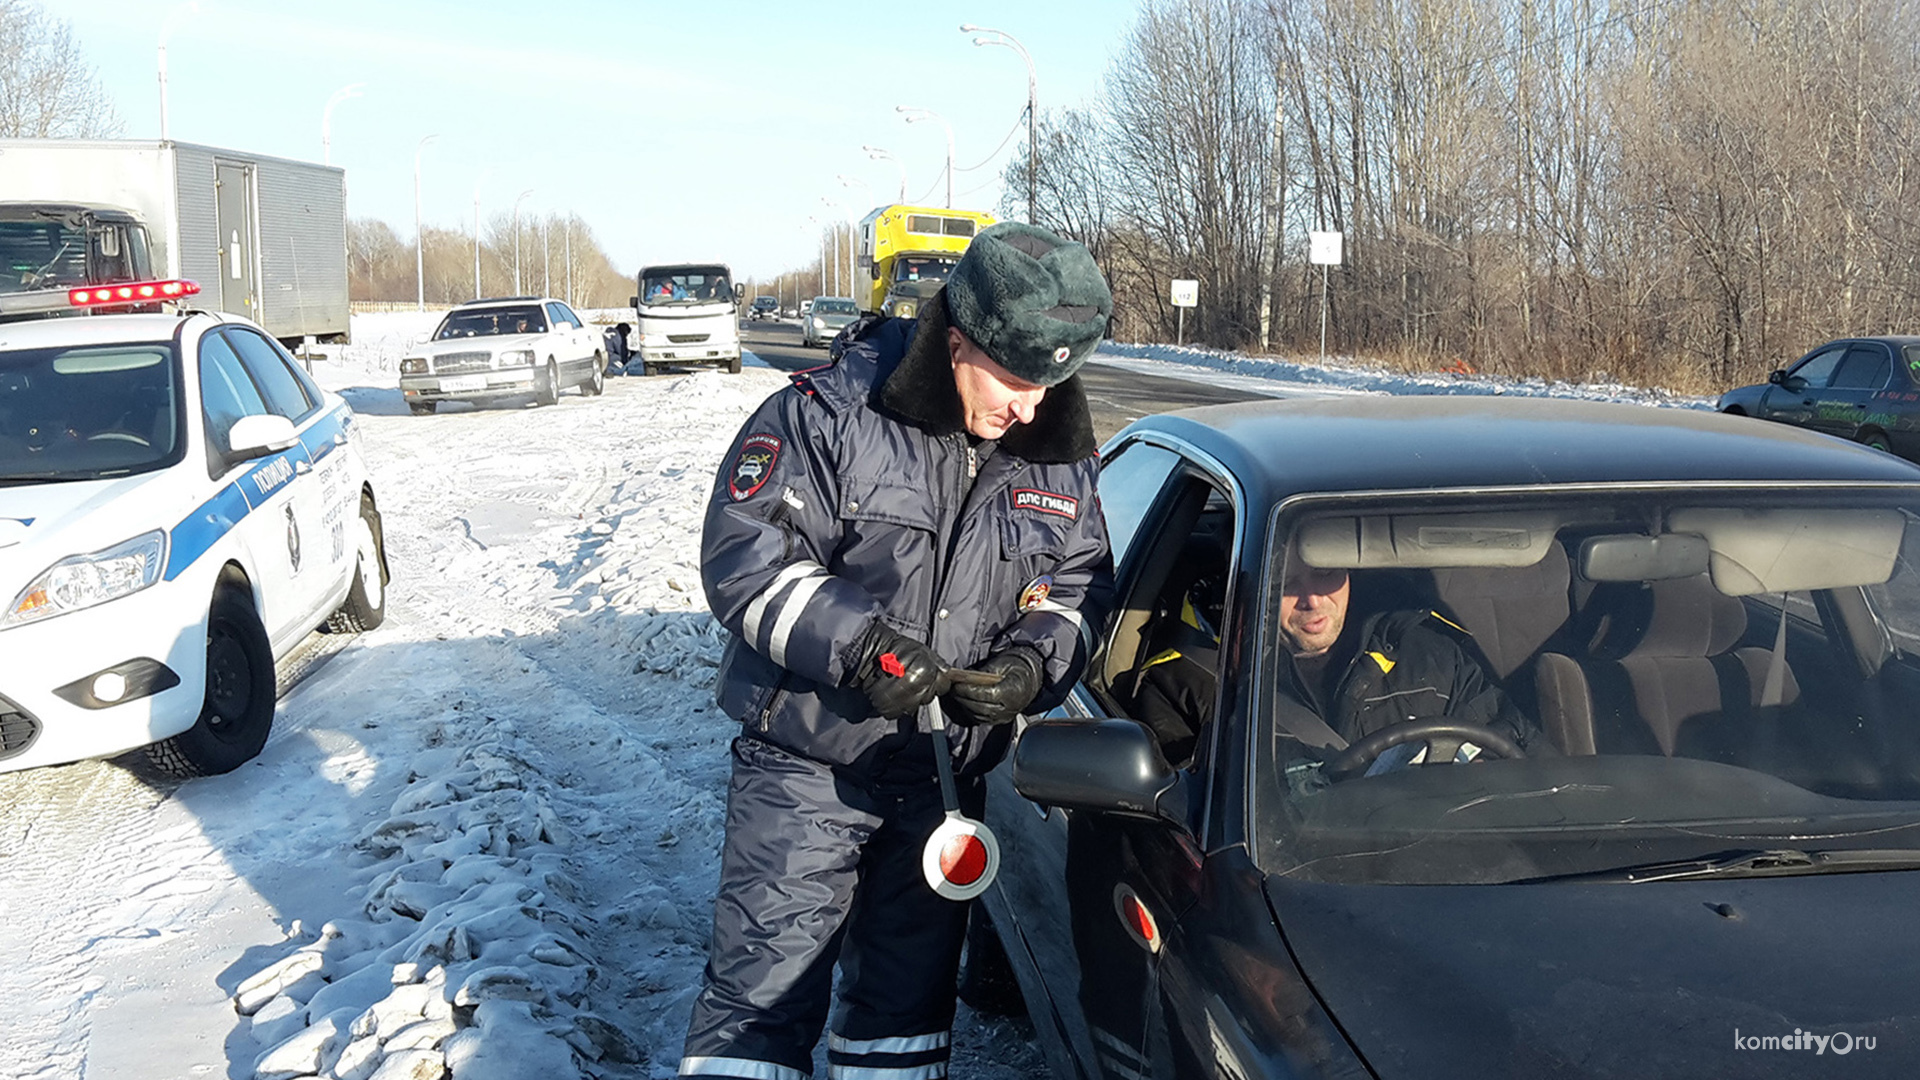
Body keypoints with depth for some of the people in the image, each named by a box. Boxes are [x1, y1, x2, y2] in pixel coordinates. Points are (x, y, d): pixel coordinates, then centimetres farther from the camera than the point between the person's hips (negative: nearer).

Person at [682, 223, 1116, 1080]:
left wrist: (1034, 663, -11)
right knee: (764, 986, -3)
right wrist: (857, 643, -26)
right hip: (806, 762, -4)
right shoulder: (830, 415, -14)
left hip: (947, 771, 5)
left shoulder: (1059, 456, 1)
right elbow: (742, 559, -15)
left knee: (909, 992, 17)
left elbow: (1080, 583, 11)